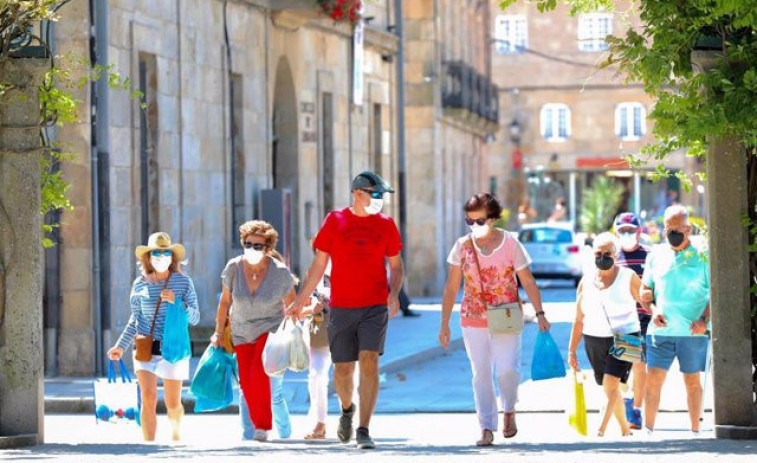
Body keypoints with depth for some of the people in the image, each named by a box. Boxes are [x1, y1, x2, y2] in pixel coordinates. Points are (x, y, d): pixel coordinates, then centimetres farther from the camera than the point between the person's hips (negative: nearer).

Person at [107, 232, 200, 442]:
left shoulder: (183, 282, 0)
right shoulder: (140, 284, 5)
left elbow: (195, 318, -1)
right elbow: (135, 320, 14)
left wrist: (176, 302, -17)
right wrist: (120, 346, 8)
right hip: (145, 348, 1)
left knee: (173, 404, 6)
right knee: (148, 399, -10)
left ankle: (176, 436, 36)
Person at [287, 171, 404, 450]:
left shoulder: (386, 225, 7)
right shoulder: (334, 221, 4)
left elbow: (395, 265, 13)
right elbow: (318, 265, 8)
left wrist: (394, 293, -6)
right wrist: (300, 300, 6)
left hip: (375, 306, 0)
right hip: (341, 307, 0)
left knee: (369, 362, -15)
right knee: (343, 368, 6)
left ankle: (363, 430, -13)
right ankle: (347, 410, 39)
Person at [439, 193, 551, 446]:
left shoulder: (510, 243, -4)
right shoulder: (463, 245, 0)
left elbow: (528, 282, 1)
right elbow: (451, 288, 4)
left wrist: (540, 314, -4)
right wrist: (444, 324, 3)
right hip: (473, 320, 2)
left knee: (507, 370, -12)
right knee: (481, 374, 3)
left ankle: (509, 411, 17)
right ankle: (487, 429, 10)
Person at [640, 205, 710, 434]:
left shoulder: (702, 256, -2)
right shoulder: (656, 255, 8)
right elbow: (645, 290, 16)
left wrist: (704, 320, -13)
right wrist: (653, 311, -2)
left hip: (692, 332, -2)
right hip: (660, 330, 2)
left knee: (692, 380, 6)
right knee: (653, 379, -5)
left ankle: (695, 430, 12)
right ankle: (648, 429, -2)